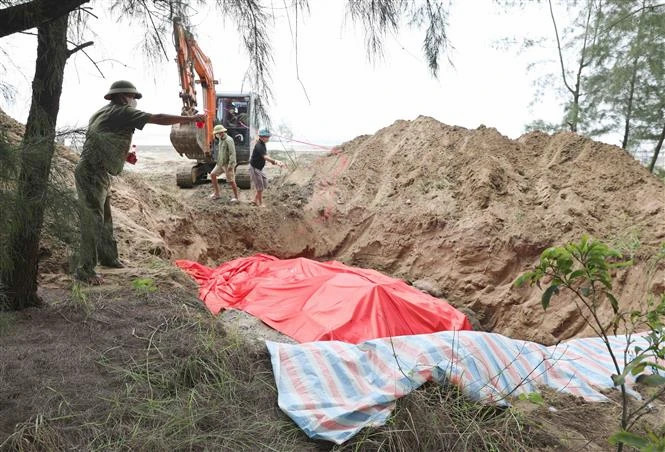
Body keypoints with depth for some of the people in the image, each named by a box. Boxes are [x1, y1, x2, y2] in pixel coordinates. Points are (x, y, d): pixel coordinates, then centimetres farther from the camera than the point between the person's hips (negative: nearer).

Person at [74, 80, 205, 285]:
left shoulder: (103, 113, 18)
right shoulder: (122, 112, -10)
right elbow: (158, 119, -13)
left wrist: (125, 155, 16)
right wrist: (191, 118, -10)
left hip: (99, 173, 10)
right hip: (91, 173, -10)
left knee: (104, 218, 17)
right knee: (93, 220, -8)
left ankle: (108, 257, 29)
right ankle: (84, 269, -3)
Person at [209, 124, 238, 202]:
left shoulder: (229, 140, -19)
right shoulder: (220, 139, 9)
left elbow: (232, 153, -24)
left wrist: (231, 165, -27)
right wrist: (218, 161, 22)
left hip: (228, 164, -9)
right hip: (221, 163, 9)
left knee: (231, 181, -5)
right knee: (212, 175, 6)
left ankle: (235, 197, 10)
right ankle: (216, 193, 15)